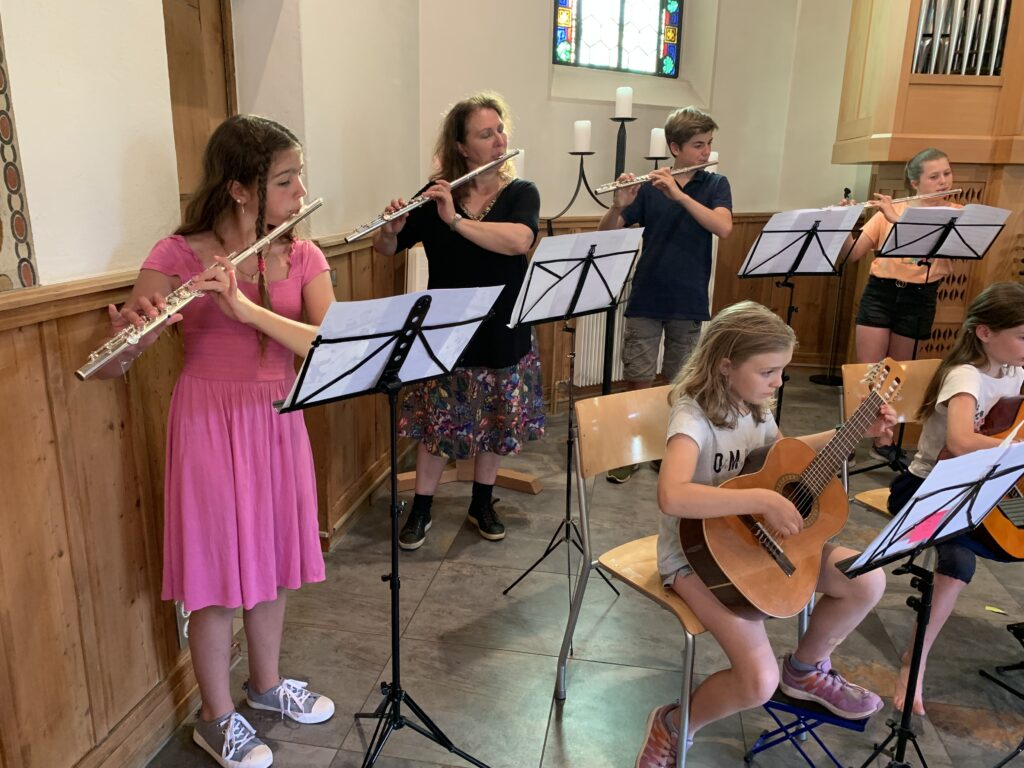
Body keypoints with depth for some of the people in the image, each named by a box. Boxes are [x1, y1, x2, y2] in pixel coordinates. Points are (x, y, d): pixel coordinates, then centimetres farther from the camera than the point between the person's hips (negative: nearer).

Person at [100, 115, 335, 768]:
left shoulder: (303, 259, -1)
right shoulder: (179, 256, -12)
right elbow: (111, 367, -13)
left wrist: (246, 308, -29)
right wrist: (129, 332, -36)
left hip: (279, 423, 5)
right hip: (211, 426, -4)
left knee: (274, 560, 18)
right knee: (220, 575, 8)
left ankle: (268, 683, 42)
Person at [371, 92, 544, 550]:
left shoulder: (521, 193, -3)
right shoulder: (435, 196, -1)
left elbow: (519, 241, -24)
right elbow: (386, 249, -1)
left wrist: (456, 221, -30)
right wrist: (390, 230, -23)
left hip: (503, 333, 1)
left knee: (496, 425, 12)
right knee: (439, 425, 7)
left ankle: (482, 504, 33)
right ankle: (421, 510, 25)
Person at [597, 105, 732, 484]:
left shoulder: (715, 185, 2)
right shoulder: (650, 186, 1)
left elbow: (723, 227, -17)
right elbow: (606, 233, -3)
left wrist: (679, 195, -26)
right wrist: (619, 205, -24)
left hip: (689, 303, 1)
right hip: (645, 300, 0)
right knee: (639, 381, 3)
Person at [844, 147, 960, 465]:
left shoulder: (956, 214, 2)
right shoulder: (889, 210, 2)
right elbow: (852, 254, -1)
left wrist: (898, 219, -26)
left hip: (919, 299, 1)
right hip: (880, 293, -1)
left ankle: (884, 441, 21)